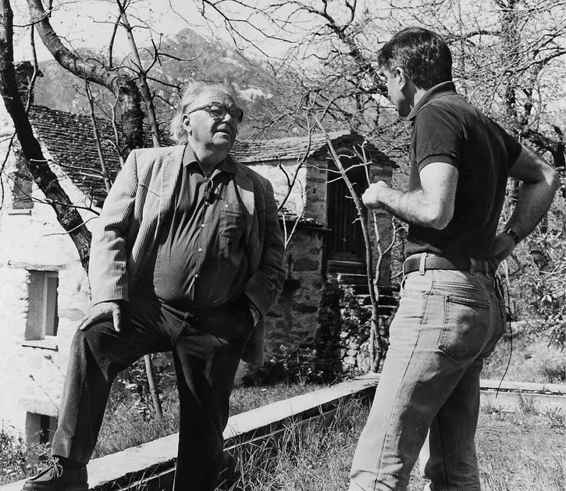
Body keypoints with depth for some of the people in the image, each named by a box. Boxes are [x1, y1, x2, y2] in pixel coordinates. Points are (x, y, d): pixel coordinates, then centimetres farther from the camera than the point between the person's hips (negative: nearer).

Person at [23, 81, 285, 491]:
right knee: (92, 339, -30)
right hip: (146, 304, -1)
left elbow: (273, 261, 13)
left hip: (217, 323, 2)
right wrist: (109, 295, -11)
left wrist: (252, 312, -2)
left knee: (205, 429, 6)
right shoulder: (146, 164, 8)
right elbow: (110, 231, 2)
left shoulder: (257, 189, 12)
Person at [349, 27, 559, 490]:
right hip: (483, 299, 10)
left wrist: (384, 195, -1)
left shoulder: (436, 114, -7)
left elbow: (435, 209, -20)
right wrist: (509, 236, 21)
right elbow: (544, 176, 32)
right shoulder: (482, 122, 20)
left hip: (441, 294, -10)